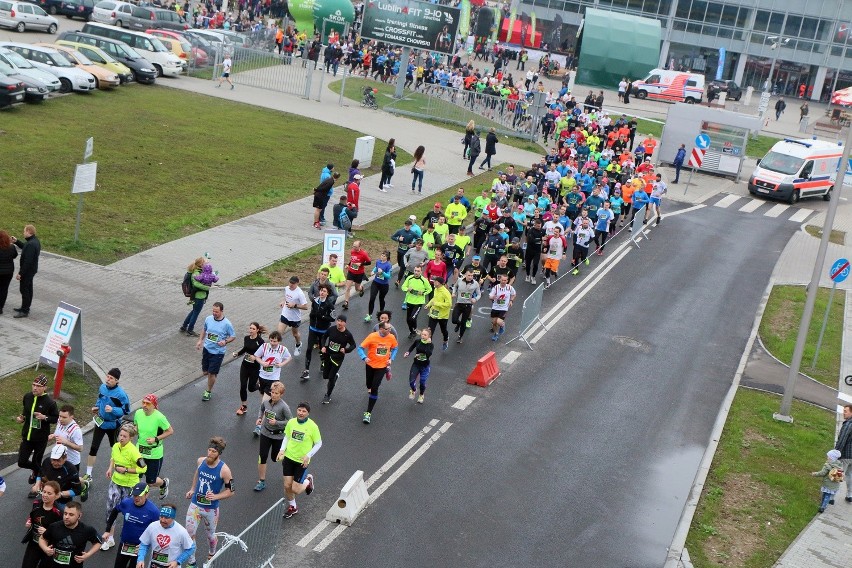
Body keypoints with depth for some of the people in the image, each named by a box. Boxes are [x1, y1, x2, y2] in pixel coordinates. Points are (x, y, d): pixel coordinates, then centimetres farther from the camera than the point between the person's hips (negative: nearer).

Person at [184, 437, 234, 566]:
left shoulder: (224, 470, -21)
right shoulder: (201, 461, -8)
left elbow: (230, 491, -13)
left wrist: (216, 496, -27)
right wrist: (192, 490, 9)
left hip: (211, 509, -3)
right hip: (195, 504, 3)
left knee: (210, 534, 18)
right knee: (189, 534, 1)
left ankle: (211, 555, 48)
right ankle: (191, 562, 20)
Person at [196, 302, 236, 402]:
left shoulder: (226, 324, -17)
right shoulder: (208, 319, -4)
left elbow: (233, 336, -6)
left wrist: (225, 341, -22)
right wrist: (200, 340, 11)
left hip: (218, 352, -4)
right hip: (207, 349, 4)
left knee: (212, 373, 2)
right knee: (205, 371, 12)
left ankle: (209, 391, 24)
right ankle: (214, 374, 47)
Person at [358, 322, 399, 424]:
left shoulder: (391, 337, -12)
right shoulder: (372, 337, -20)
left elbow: (395, 348, 8)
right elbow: (361, 348, -16)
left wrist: (391, 359, -5)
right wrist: (364, 358, -34)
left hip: (382, 367, -1)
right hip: (370, 365, 1)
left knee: (374, 389, -10)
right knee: (369, 385, 19)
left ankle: (368, 413, -7)